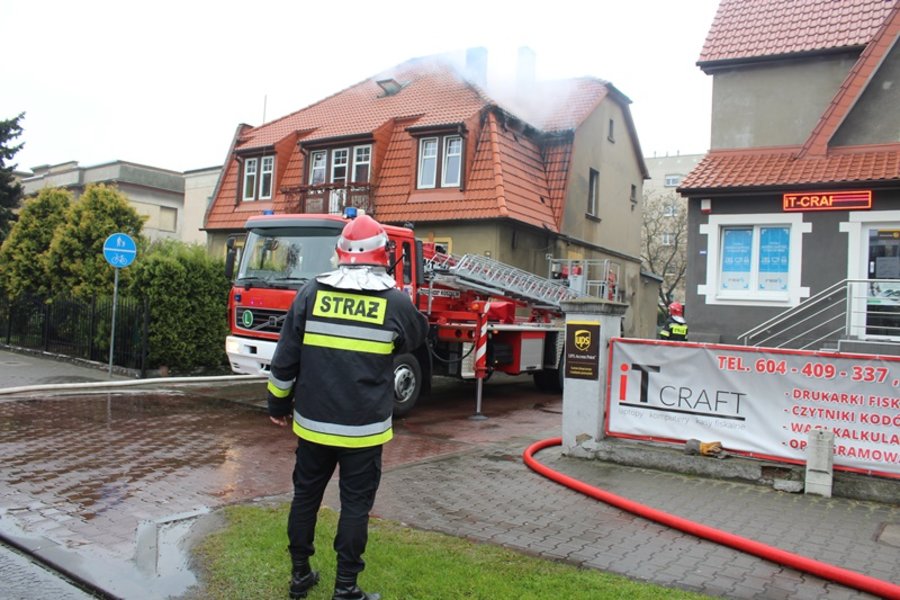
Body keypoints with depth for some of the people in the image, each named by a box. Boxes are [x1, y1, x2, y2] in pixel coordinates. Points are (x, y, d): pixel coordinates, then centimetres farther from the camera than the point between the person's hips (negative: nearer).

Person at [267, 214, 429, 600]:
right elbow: (418, 335, 12)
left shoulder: (311, 293, -4)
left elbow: (285, 356, -1)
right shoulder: (395, 302, -10)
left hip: (313, 423, 3)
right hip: (364, 428, -2)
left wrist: (279, 403, 12)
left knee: (305, 496, 17)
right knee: (355, 504, 9)